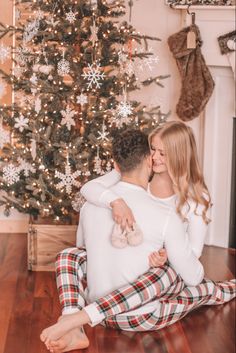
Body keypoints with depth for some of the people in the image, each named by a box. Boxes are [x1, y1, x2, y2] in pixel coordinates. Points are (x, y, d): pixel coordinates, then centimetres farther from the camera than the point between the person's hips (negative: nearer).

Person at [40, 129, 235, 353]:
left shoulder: (90, 206, 1)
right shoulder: (165, 215, -14)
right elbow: (194, 276, -4)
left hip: (98, 310, 4)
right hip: (140, 319, -3)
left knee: (69, 255, 13)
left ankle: (75, 324, -11)